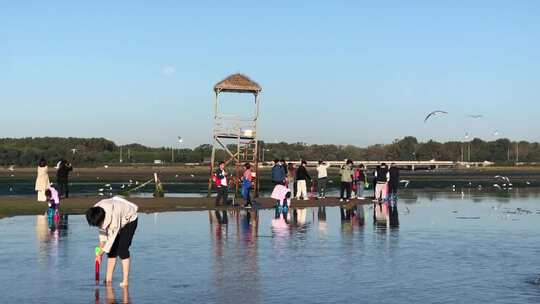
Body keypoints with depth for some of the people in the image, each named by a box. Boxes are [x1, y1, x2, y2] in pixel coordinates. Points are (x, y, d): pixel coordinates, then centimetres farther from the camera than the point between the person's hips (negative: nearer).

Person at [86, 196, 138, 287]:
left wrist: (102, 251, -25)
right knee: (112, 249, 0)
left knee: (122, 250, -17)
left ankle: (125, 281, -17)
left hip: (129, 219, -7)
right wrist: (102, 242, -13)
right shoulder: (96, 214, -20)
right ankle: (108, 279, 4)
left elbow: (112, 235, -32)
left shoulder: (113, 214, -41)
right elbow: (102, 228, -3)